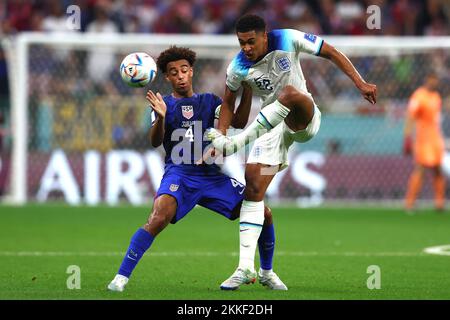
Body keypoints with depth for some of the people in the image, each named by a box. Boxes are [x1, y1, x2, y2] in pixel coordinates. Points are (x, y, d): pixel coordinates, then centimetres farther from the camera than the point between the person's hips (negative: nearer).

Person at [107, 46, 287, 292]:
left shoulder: (209, 101, 15)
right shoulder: (164, 104, 8)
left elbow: (238, 123, 0)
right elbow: (155, 142, -7)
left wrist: (247, 90, -10)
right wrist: (160, 118, -26)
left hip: (214, 175, 3)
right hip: (179, 174, -3)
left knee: (263, 214, -5)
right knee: (158, 218, -32)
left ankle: (267, 273, 19)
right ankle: (121, 277, -25)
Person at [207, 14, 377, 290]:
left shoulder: (288, 40, -14)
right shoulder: (238, 68, -7)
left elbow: (331, 53, -5)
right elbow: (229, 101, 10)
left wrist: (360, 83, -11)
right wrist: (220, 134, -3)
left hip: (304, 120, -2)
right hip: (272, 125, 2)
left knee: (290, 93, -37)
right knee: (254, 187, -11)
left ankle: (238, 142, -35)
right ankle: (246, 266, -9)